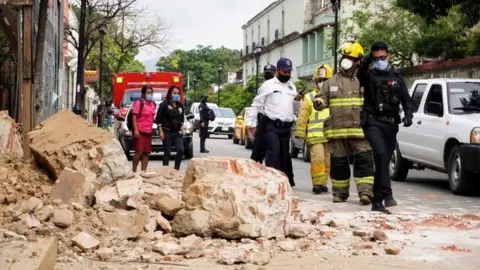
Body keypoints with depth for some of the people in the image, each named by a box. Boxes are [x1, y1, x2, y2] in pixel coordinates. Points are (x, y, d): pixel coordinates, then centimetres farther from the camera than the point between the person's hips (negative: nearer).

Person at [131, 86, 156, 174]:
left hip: (148, 131, 7)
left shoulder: (153, 104, 14)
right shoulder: (139, 103, -7)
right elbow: (134, 117, -11)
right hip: (140, 131, -7)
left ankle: (143, 171, 11)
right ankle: (134, 171, 0)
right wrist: (135, 130, -18)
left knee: (146, 153, 6)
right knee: (139, 152, -9)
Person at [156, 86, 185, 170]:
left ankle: (176, 169, 4)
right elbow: (158, 119, -7)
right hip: (167, 131, -5)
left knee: (180, 150, -7)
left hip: (177, 132, 5)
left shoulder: (180, 105, 11)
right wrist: (160, 131, -12)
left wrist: (180, 128, 12)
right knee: (167, 152, -1)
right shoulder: (164, 104, -5)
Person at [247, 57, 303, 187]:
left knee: (284, 154, 13)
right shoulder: (268, 85, 0)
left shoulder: (292, 87, 16)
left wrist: (297, 100, -1)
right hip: (271, 125, -5)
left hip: (286, 127, 5)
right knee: (274, 152, -18)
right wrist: (252, 123, -5)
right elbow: (256, 104, 0)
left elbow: (295, 108, 21)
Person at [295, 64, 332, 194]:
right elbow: (303, 117, 4)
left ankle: (323, 182, 17)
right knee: (317, 159, -13)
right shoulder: (310, 98, 9)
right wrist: (300, 132, -3)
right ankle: (318, 183, -9)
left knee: (327, 160, 7)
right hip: (315, 136, -3)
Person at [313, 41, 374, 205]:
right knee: (338, 163, 7)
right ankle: (340, 193, 19)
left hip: (360, 130, -2)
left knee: (364, 161, -10)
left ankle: (365, 192, -11)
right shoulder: (331, 82, 13)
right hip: (337, 130, 2)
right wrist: (319, 102, -12)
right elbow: (322, 98, 12)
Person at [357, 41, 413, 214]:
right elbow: (360, 77, -20)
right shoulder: (369, 75, 5)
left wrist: (408, 114, -5)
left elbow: (406, 99, 14)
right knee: (381, 154, -25)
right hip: (373, 122, -4)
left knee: (384, 159, 8)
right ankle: (387, 193, -24)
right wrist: (365, 63, -40)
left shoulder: (396, 77, 16)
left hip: (391, 124, 4)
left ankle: (377, 201, 16)